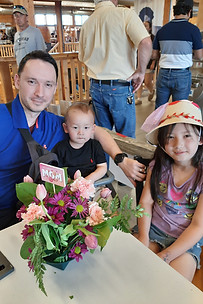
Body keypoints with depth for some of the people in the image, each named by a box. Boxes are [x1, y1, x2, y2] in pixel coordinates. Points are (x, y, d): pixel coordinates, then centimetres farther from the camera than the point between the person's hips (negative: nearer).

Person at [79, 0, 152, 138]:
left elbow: (83, 58, 19)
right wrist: (141, 71, -9)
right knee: (126, 137, 8)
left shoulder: (86, 24, 9)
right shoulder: (125, 14, -8)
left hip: (95, 87, 6)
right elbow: (145, 43, -21)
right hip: (120, 87, -5)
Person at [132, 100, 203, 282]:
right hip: (152, 229, 3)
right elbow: (146, 202, -3)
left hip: (186, 240, -2)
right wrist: (143, 238, -15)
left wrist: (165, 256, -17)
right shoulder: (158, 167, -5)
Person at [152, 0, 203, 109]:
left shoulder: (162, 30, 4)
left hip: (163, 74, 3)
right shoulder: (193, 29, -6)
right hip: (182, 75, -3)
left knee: (159, 107, 13)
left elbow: (154, 55, 9)